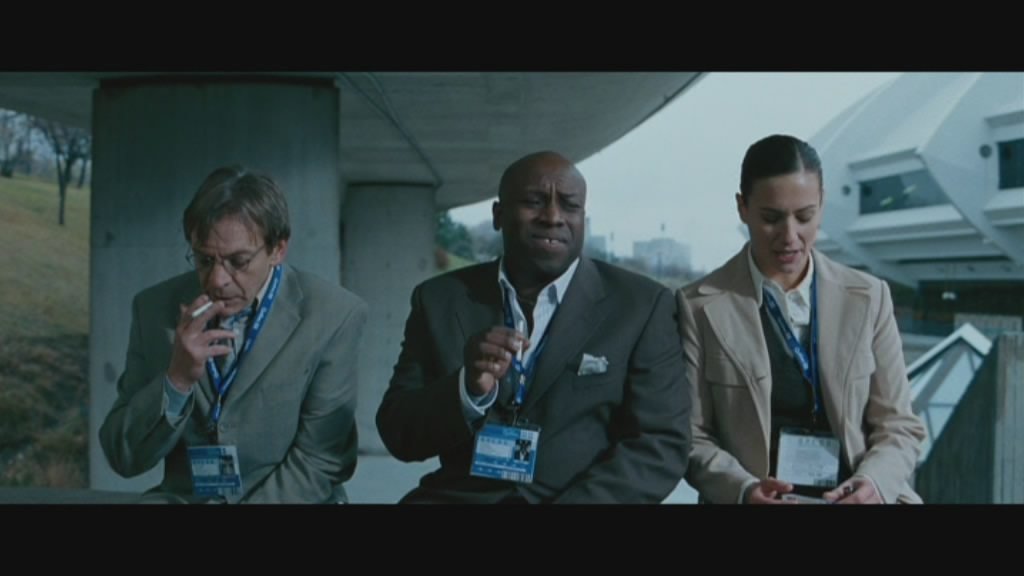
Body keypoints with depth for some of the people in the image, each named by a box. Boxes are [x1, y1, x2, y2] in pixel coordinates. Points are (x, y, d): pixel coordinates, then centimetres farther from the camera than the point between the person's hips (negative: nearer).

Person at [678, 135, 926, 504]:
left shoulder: (869, 298, 6)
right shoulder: (699, 307, -1)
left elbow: (898, 426, 7)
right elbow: (691, 436, 0)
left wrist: (874, 481, -12)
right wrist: (743, 490, -17)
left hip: (852, 498, 2)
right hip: (751, 500, -2)